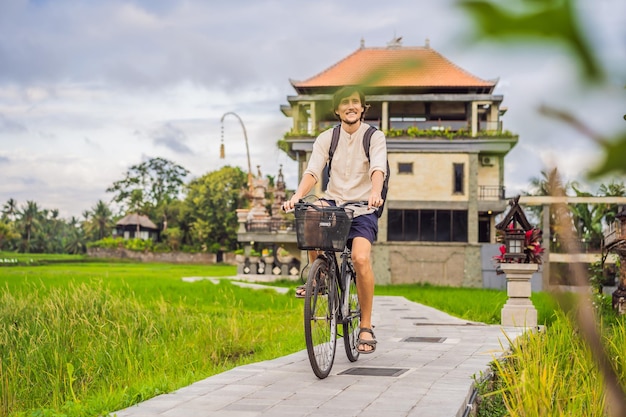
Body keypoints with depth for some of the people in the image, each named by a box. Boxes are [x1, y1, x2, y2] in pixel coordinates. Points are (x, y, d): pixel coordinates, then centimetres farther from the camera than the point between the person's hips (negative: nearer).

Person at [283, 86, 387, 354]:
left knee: (361, 258, -24)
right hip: (334, 202, 2)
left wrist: (375, 193, -42)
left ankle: (366, 326, -10)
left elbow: (378, 169, -21)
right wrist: (297, 196, -30)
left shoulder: (375, 137, -2)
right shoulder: (326, 138, 4)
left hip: (363, 208, -2)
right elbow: (313, 171, -10)